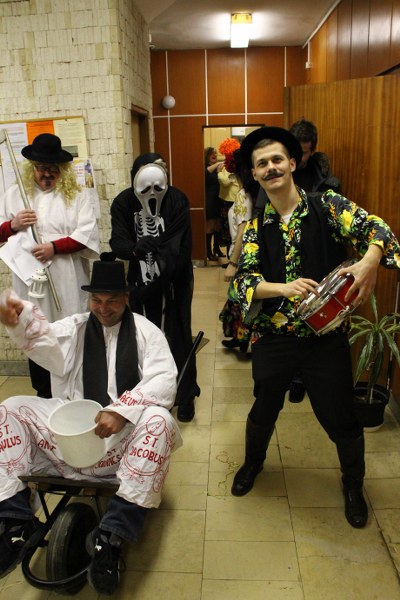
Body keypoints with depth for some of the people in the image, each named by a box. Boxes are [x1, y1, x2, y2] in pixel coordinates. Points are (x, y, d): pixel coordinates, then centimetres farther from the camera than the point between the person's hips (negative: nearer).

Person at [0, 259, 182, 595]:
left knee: (159, 421, -33)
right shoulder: (75, 327, 15)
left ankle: (111, 537, -29)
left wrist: (120, 410, -24)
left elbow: (164, 379, -9)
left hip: (127, 431, -3)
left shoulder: (145, 331, 6)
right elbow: (46, 342, -7)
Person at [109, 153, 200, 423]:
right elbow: (117, 243, -15)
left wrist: (158, 282, -32)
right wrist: (135, 249, -39)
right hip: (141, 282, 3)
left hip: (175, 281, -2)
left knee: (178, 337, 5)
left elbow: (178, 246, -23)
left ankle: (186, 395, 22)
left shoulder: (177, 200, -16)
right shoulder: (123, 203, -7)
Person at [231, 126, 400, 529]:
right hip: (272, 339, 2)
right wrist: (283, 288, -26)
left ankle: (353, 484, 41)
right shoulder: (256, 228, 2)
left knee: (340, 418, 11)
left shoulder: (329, 206, -5)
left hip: (326, 338, -2)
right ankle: (253, 462, 52)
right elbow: (244, 280, -8)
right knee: (264, 411, 20)